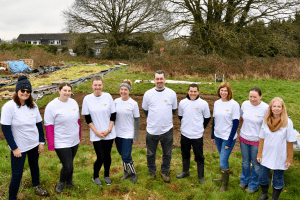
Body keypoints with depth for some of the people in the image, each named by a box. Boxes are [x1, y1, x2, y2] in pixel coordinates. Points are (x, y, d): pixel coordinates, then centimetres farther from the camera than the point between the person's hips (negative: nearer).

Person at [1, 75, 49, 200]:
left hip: (34, 145, 5)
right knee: (17, 175, 3)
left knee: (34, 166, 23)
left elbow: (39, 124, 5)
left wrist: (41, 142, 3)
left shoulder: (33, 105, -3)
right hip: (19, 148, -5)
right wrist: (14, 148, -14)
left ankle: (36, 187, 47)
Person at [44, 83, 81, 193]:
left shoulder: (73, 102, 3)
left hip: (74, 141, 5)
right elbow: (48, 126, -13)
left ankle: (69, 181, 44)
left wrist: (79, 134, 16)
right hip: (61, 143, -5)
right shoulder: (52, 106, -14)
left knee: (70, 162, 18)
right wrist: (51, 144, -14)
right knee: (67, 166, -2)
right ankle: (62, 182, 30)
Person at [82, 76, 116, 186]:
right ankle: (95, 176, 25)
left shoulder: (108, 96, -2)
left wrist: (109, 129, -7)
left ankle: (107, 175, 36)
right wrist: (96, 131, -8)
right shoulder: (87, 99, -5)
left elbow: (113, 115, 1)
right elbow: (87, 118, -2)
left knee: (107, 155, 12)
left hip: (109, 133, 2)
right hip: (96, 135, -1)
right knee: (100, 158, -3)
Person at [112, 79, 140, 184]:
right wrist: (111, 130, 7)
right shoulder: (116, 102, 0)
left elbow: (137, 120, -6)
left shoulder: (133, 104, -10)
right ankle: (126, 172, 38)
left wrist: (136, 136, -7)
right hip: (117, 133, 4)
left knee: (126, 156, -6)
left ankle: (134, 174, 19)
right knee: (122, 154, 16)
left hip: (128, 134, -4)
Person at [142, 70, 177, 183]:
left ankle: (164, 172, 34)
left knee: (167, 153, 13)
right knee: (150, 154, 13)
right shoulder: (148, 94, -3)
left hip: (167, 130, 0)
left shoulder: (172, 93, -2)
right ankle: (152, 172, 35)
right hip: (152, 130, 0)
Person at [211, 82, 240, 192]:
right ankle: (223, 177, 39)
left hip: (228, 137, -5)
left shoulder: (234, 104, -13)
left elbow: (235, 123, -12)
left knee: (223, 161, -4)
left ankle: (225, 185, 14)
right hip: (218, 136, 5)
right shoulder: (217, 103, 4)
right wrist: (213, 135, 12)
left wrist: (230, 140, -14)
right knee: (223, 159, 19)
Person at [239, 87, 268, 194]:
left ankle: (253, 185, 32)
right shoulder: (245, 104, -5)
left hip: (257, 140, -4)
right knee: (245, 162, 21)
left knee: (256, 164, 11)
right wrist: (248, 127, 9)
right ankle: (244, 181, 43)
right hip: (244, 137, 4)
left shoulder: (266, 108, -17)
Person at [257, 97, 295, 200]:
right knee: (262, 177, 13)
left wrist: (289, 159, -6)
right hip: (266, 156, 3)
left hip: (279, 158, -3)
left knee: (278, 180, 11)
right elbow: (262, 138, 3)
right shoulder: (266, 120, -3)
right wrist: (259, 154, 3)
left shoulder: (287, 122, -12)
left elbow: (290, 142, -8)